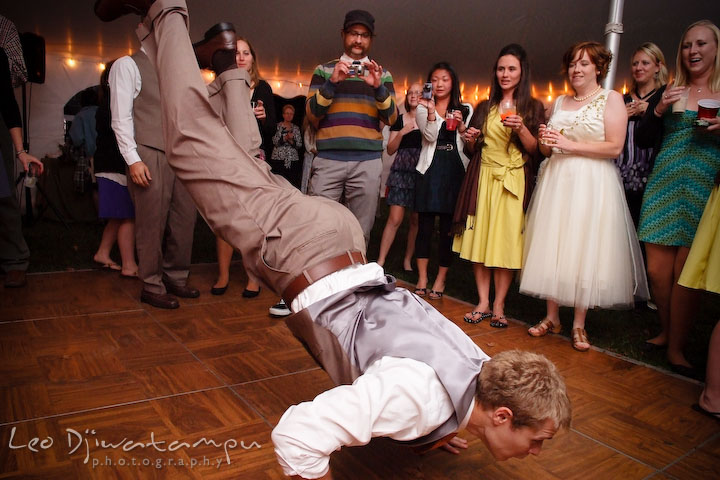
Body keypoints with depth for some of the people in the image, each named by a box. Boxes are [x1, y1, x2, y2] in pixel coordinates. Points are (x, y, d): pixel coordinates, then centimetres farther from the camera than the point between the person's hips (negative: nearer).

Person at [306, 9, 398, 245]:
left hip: (368, 162, 1)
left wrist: (378, 87, -10)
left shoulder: (382, 74, 16)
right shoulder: (324, 70, 14)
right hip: (328, 159, 0)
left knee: (361, 232, 1)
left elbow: (391, 118, 6)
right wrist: (333, 82, -10)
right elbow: (311, 113, 4)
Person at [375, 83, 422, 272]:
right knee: (395, 219, -8)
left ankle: (407, 260, 16)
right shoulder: (400, 119, 10)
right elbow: (390, 150, 7)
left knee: (416, 220, 3)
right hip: (401, 171, 0)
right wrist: (402, 133, -9)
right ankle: (380, 261, -4)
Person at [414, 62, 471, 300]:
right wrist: (431, 111, -19)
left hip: (455, 171, 1)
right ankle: (422, 278, 11)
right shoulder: (423, 108, 9)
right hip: (430, 170, -1)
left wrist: (462, 128, -6)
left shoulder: (465, 110, 13)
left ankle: (440, 279, 14)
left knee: (448, 228, 2)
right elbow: (430, 136, -7)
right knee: (425, 226, -1)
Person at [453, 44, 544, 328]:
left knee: (506, 241, -4)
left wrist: (521, 129, -18)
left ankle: (498, 305, 5)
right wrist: (470, 139, -3)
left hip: (513, 181, -3)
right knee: (479, 237, -1)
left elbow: (535, 150, -2)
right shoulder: (484, 107, 15)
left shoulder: (532, 108, 7)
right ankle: (483, 302, 7)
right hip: (482, 178, 3)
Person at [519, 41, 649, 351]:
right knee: (552, 248, 3)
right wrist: (545, 142, -5)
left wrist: (569, 145, -14)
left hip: (592, 184, -4)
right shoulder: (559, 102, 16)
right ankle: (552, 317, 14)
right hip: (556, 181, 5)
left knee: (584, 250, -3)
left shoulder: (611, 99, 1)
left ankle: (579, 325, 8)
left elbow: (614, 147, -10)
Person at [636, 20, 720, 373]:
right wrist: (658, 111, -7)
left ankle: (676, 347, 6)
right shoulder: (669, 93, 12)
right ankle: (665, 331, 24)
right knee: (657, 270, 3)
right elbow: (642, 140, 8)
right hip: (664, 186, 2)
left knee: (684, 274, -6)